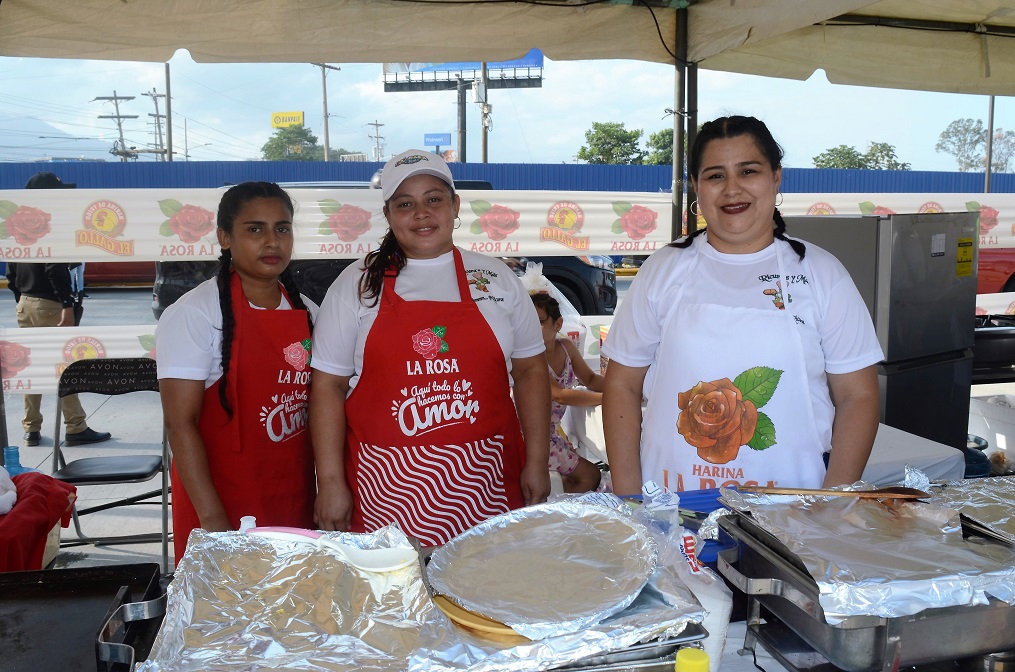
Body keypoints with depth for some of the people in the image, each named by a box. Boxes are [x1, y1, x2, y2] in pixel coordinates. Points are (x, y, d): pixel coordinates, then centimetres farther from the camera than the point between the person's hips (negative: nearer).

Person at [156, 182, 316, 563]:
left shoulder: (306, 311, 5)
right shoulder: (193, 314, -12)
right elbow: (180, 424, -15)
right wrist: (213, 520, -20)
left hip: (296, 505, 5)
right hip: (224, 507, -5)